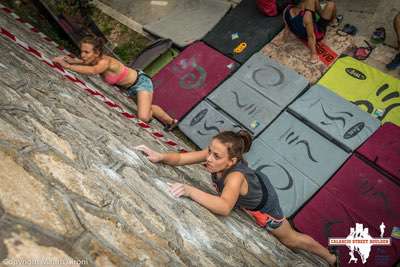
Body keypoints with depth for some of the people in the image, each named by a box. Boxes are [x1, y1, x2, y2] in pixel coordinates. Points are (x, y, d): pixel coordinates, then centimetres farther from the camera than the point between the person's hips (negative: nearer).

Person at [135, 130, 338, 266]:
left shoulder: (235, 176, -48)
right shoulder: (215, 155, -32)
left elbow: (224, 207, -64)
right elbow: (180, 158, -30)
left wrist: (190, 191, -73)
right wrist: (160, 156, -48)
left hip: (263, 203, -5)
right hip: (256, 184, 5)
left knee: (290, 239, 20)